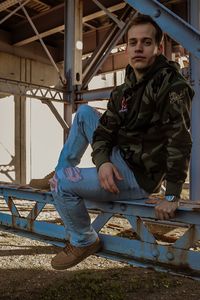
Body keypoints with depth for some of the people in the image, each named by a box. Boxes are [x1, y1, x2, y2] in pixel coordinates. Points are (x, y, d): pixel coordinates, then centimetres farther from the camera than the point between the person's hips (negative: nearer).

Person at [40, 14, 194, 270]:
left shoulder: (172, 85, -16)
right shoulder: (122, 92, 8)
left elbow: (179, 140, -25)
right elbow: (104, 132, 2)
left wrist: (172, 196, -30)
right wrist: (103, 161, -19)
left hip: (138, 177, -7)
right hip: (116, 161, 8)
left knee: (61, 183, -18)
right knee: (84, 112, 11)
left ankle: (84, 241, 5)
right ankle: (63, 168, 14)